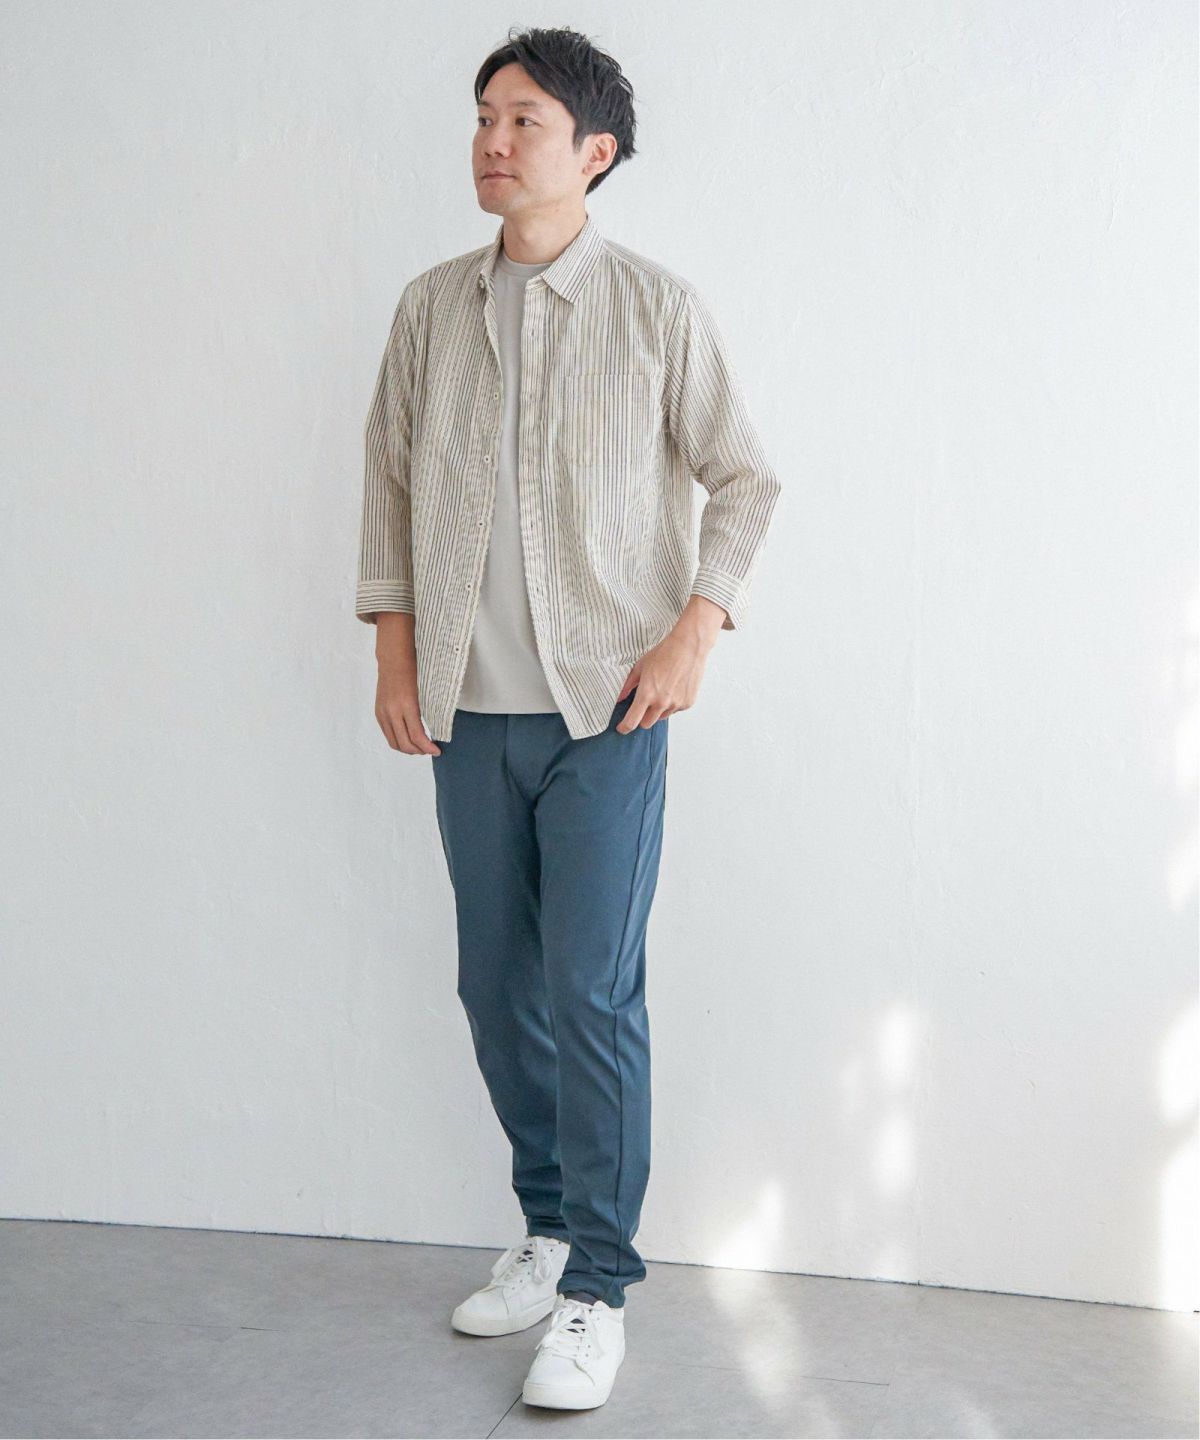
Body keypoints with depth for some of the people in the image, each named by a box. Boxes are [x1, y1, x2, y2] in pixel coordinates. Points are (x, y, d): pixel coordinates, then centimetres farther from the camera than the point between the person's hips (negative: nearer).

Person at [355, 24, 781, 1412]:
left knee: (593, 994, -4)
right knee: (496, 983, 11)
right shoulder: (431, 305, 7)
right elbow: (390, 481, 12)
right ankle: (549, 1222, 29)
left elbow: (744, 480, 2)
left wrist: (693, 634, -8)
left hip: (606, 711, -4)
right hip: (467, 709, 4)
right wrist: (394, 657, 6)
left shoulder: (657, 306, -3)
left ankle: (598, 1286, 8)